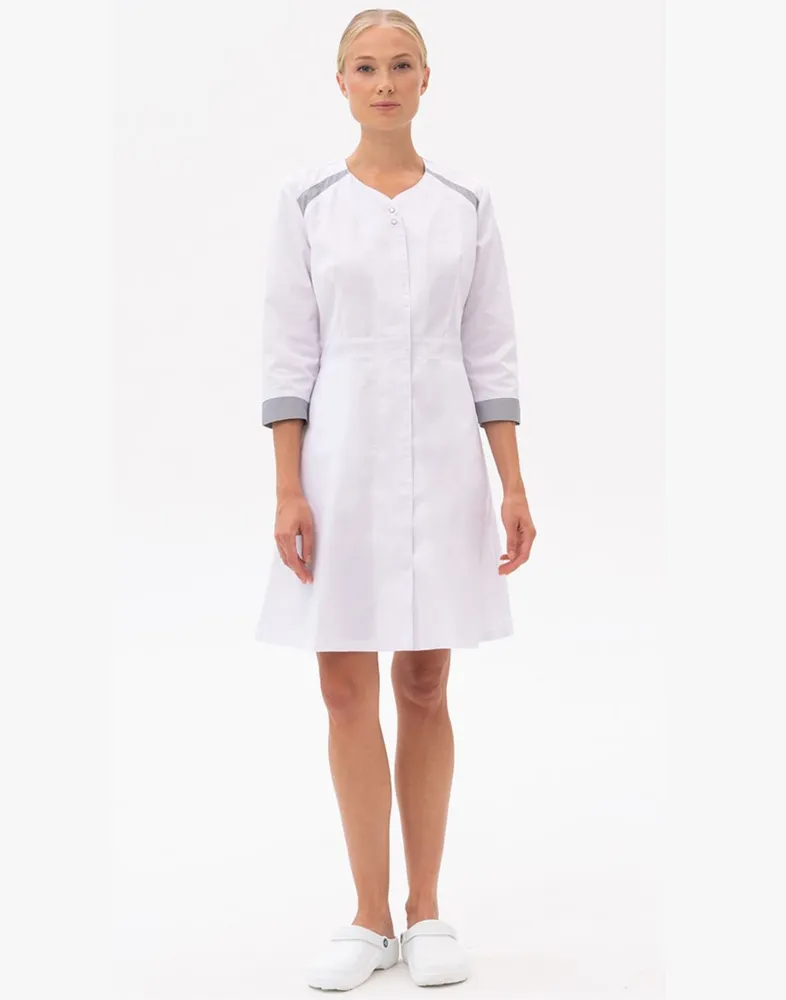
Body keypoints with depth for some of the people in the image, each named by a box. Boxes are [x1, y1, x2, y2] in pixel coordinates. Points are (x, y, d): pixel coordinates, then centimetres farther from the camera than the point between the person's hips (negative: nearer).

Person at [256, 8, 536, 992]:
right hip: (340, 459, 0)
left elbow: (491, 354, 5)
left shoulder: (467, 201, 5)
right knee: (348, 694, 3)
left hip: (440, 461, 1)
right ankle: (371, 920, 15)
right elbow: (288, 353, -1)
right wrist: (288, 491, -7)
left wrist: (514, 486, -1)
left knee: (425, 690, 7)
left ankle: (426, 913, 18)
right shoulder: (306, 198, 1)